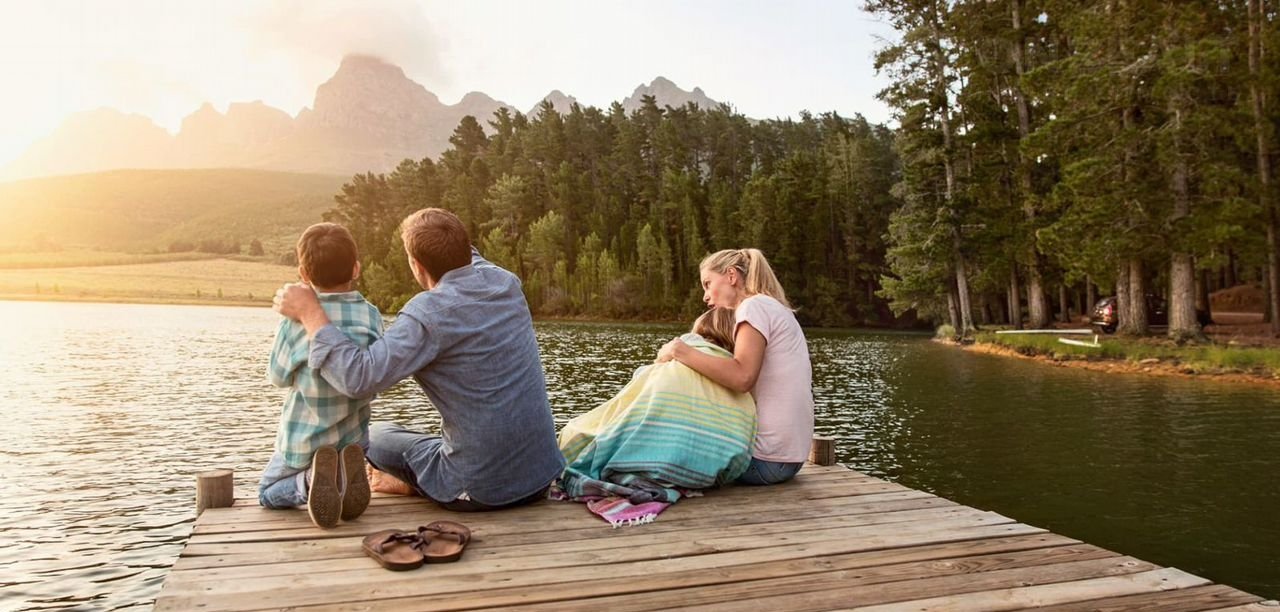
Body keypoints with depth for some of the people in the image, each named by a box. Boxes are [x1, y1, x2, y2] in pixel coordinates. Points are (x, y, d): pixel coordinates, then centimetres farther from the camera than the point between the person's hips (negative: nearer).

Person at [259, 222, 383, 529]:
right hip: (352, 440, 3)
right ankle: (345, 474, -5)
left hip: (303, 441, -3)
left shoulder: (296, 322, -18)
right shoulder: (371, 317, -11)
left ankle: (309, 480, -12)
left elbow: (278, 375, -4)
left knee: (267, 493, 22)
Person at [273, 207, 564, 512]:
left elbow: (360, 377, -26)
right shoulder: (507, 284, -1)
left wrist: (310, 313, -17)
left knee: (375, 434, 18)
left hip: (482, 492, -6)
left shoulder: (431, 312, -20)